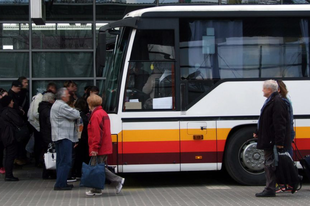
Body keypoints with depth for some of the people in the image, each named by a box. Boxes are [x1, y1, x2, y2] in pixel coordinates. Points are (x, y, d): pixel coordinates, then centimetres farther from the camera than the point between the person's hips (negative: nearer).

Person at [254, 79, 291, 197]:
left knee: (270, 165, -8)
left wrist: (279, 142, -25)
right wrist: (258, 133, 24)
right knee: (269, 164, 14)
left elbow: (279, 123, -22)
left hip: (273, 141, -11)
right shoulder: (270, 101, 17)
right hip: (269, 141, 11)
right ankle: (270, 189, 21)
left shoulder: (277, 102, -17)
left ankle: (270, 190, -5)